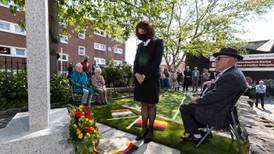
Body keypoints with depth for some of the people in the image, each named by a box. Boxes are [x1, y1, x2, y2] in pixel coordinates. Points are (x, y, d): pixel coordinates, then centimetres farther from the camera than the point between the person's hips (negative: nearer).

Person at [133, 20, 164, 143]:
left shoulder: (158, 42, 3)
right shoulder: (140, 45, 18)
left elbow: (157, 61, -9)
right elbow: (136, 61, 12)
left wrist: (145, 75, -15)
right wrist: (136, 73, -8)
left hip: (151, 78, -5)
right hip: (139, 78, 5)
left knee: (151, 105, 3)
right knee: (143, 104, 9)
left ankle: (150, 131, 16)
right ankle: (144, 129, 20)